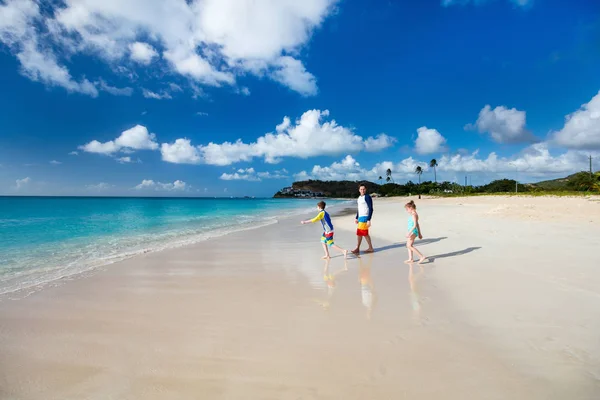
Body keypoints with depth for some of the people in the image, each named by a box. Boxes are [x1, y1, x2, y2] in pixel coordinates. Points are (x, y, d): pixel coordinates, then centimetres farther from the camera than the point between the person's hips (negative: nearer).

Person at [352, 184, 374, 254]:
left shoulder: (367, 197, -12)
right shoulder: (359, 197, 14)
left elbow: (371, 209, -15)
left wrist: (369, 220, -20)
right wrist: (356, 218, 21)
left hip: (365, 217, -9)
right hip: (360, 217, 9)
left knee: (359, 233, -7)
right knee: (365, 233, 11)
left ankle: (357, 249, 1)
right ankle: (370, 248, 19)